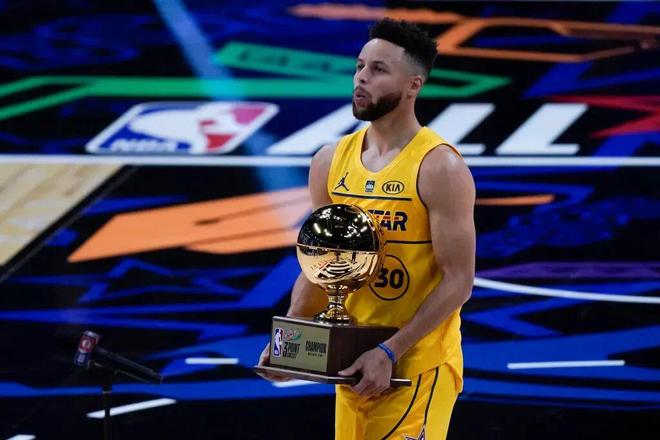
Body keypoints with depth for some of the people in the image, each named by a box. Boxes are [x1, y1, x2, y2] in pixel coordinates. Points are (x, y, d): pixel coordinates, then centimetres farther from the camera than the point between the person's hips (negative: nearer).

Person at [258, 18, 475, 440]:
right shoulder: (331, 161, 6)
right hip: (354, 363, 6)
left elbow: (458, 282, -15)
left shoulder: (439, 168, -12)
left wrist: (389, 352, -21)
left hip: (419, 365, -6)